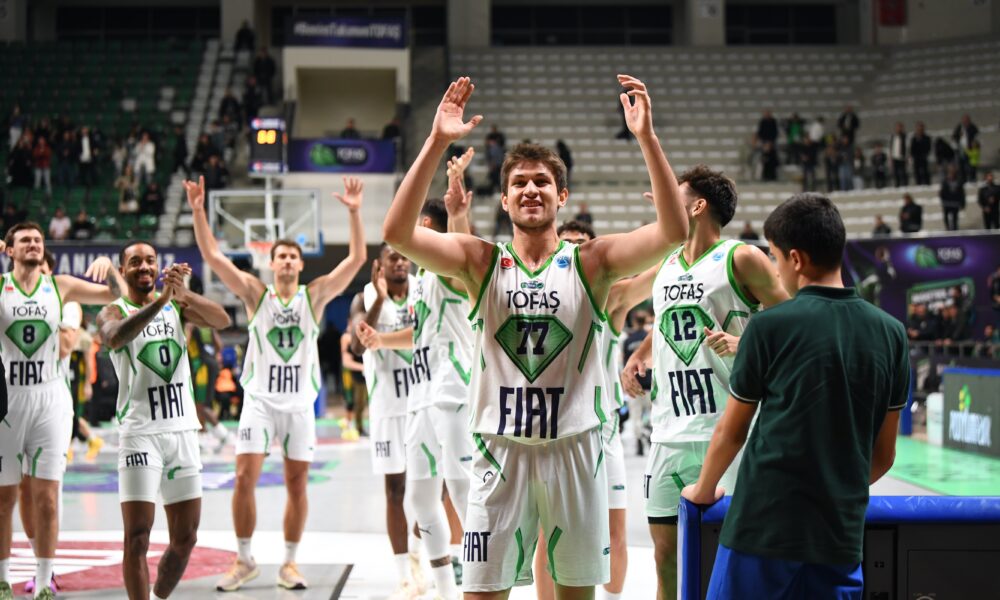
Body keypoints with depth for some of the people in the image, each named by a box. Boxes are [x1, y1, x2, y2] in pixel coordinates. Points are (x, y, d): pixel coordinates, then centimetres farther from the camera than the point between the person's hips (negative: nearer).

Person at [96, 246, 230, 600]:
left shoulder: (176, 305, 9)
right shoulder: (113, 312, -1)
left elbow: (222, 321, -9)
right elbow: (116, 337, -26)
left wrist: (184, 295, -27)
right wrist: (159, 301, -38)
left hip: (182, 430, 4)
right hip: (140, 433, -4)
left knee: (185, 537, 9)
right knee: (137, 536, -10)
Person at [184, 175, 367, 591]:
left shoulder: (315, 295, 3)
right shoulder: (255, 293, 2)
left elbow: (357, 259, -5)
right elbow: (212, 256, -5)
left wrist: (354, 212, -15)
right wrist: (198, 211, -15)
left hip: (300, 403, 1)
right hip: (260, 399, -1)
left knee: (297, 484, 5)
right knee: (245, 477, -8)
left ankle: (289, 563, 16)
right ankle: (244, 560, 7)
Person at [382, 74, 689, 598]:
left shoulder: (590, 263, -1)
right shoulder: (482, 262, 0)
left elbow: (673, 231, -16)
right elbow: (397, 233, -14)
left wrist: (646, 137, -24)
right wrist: (437, 142, -22)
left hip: (574, 450, 0)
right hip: (501, 450, 0)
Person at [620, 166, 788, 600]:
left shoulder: (742, 259, -4)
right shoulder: (665, 266, 17)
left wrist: (743, 344, -20)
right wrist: (639, 355, 15)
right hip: (669, 435, 6)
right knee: (667, 556, 9)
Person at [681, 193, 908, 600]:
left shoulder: (770, 326, -8)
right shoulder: (890, 333, 4)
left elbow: (731, 432, 2)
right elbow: (884, 455, 10)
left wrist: (704, 490, 19)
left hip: (764, 525, -4)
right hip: (841, 532, 4)